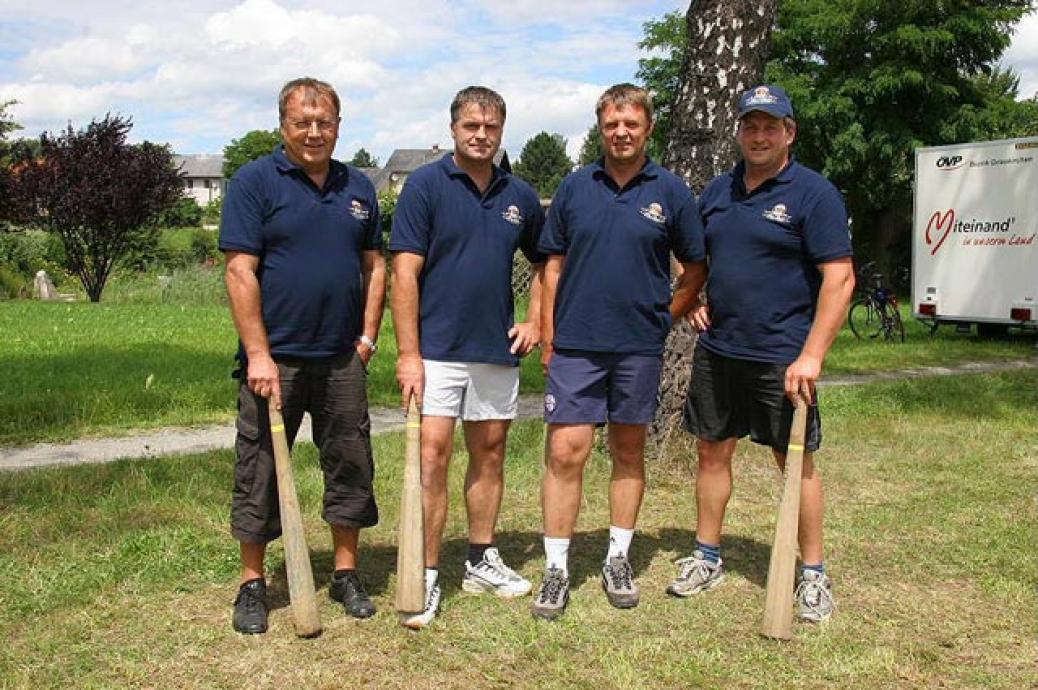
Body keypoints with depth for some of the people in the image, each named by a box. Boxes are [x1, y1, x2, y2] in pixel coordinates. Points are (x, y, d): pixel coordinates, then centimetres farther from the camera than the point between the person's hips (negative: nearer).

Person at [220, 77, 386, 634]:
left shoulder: (358, 187, 11)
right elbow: (240, 272, -10)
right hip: (275, 358, -4)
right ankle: (252, 584, 19)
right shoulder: (254, 182, -4)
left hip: (342, 359, 4)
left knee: (351, 466, 9)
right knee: (261, 471, 5)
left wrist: (368, 336, 6)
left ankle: (346, 573, 25)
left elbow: (375, 266, 16)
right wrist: (258, 355, -16)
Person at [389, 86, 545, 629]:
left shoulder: (520, 196, 8)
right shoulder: (425, 185, -6)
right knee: (432, 456, -7)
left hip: (498, 349, 5)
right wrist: (408, 354, -16)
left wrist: (535, 320, 8)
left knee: (489, 453, 13)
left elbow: (543, 263, 23)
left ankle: (482, 561, 27)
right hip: (437, 350, -5)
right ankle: (427, 576, 2)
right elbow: (404, 273, -11)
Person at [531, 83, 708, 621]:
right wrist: (547, 339, 3)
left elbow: (695, 269, 10)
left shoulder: (671, 192, 2)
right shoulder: (575, 188, 5)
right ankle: (556, 569, 6)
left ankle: (618, 560, 25)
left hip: (640, 346, 0)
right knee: (565, 453, -4)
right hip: (575, 344, 0)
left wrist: (663, 317, 4)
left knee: (628, 452, 11)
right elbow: (553, 267, 8)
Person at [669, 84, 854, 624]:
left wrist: (811, 355, -21)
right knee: (712, 452, 11)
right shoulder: (718, 191, 10)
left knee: (796, 462, 3)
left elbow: (840, 278, -14)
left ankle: (813, 574, 18)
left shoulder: (814, 193, -8)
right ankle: (706, 558, 26)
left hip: (782, 357, -5)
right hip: (717, 350, 6)